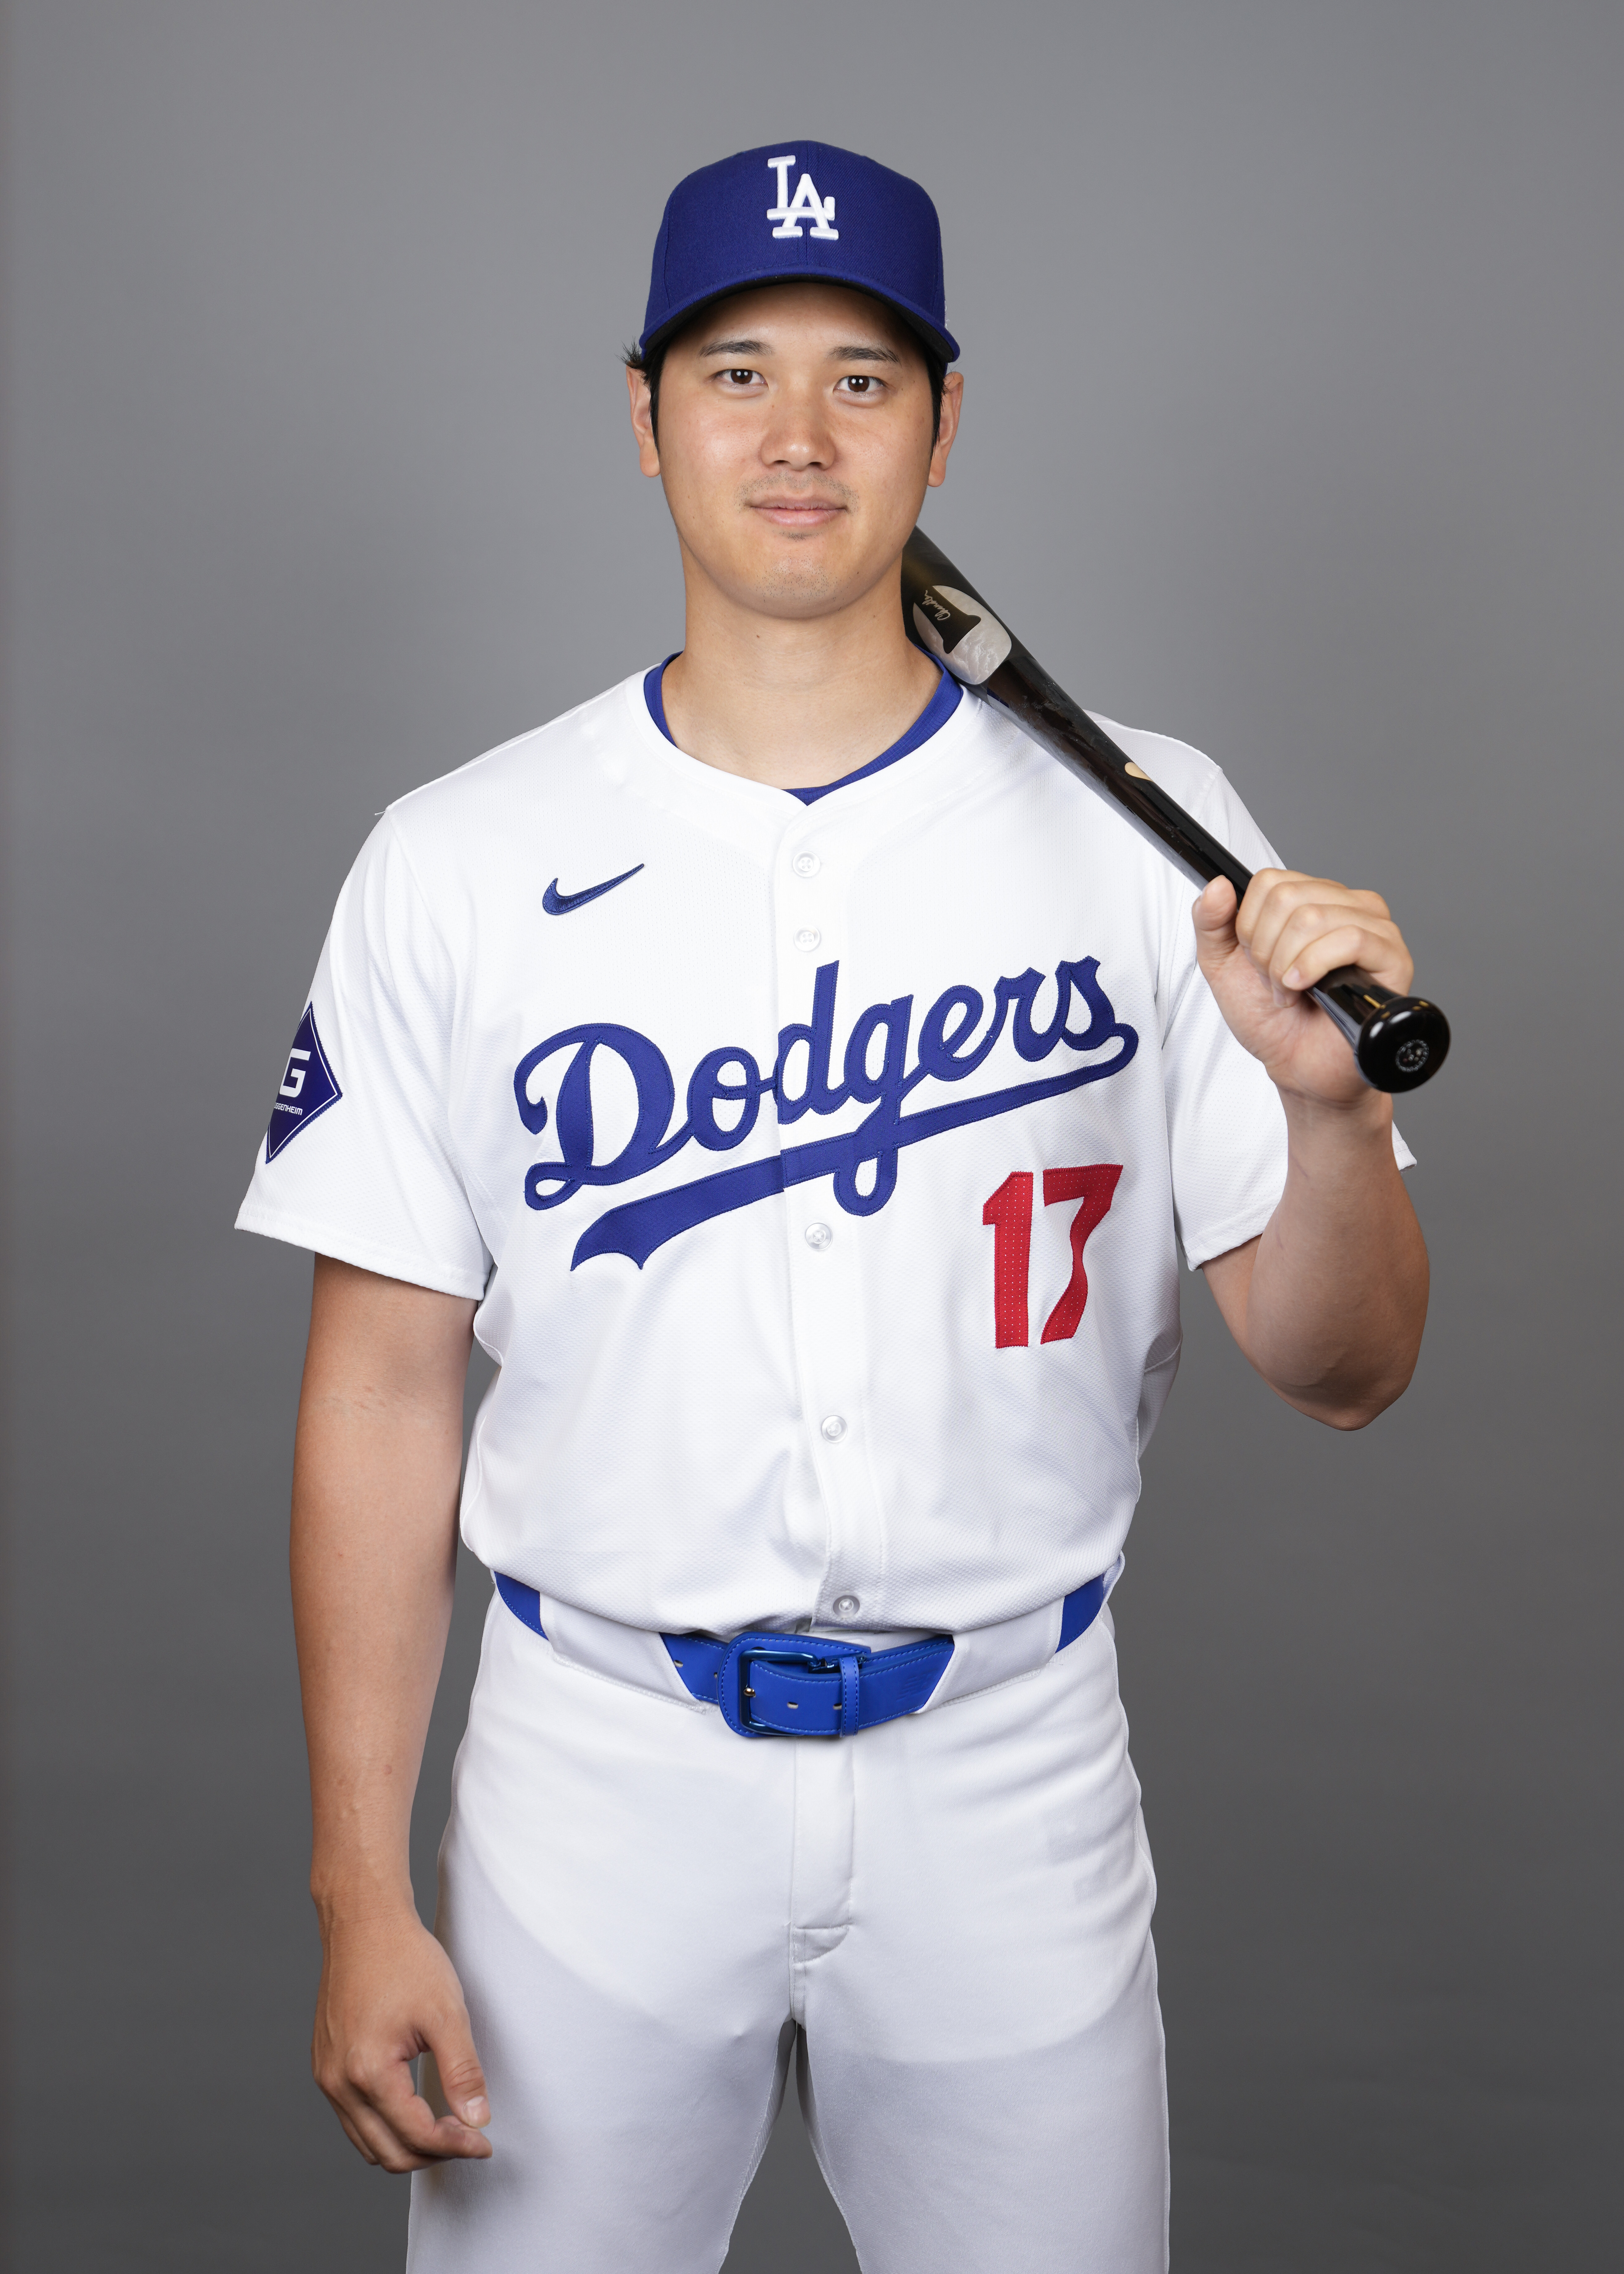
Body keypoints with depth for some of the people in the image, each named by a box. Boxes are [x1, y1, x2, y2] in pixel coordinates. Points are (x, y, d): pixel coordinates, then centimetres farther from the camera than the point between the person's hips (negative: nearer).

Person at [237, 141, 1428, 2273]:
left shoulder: (1145, 828, -3)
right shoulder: (456, 863, -3)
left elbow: (1338, 1374, -3)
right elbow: (386, 1388, -2)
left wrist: (1329, 1102, -23)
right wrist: (362, 1897, -4)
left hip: (1012, 1775, 1)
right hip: (599, 1763, 0)